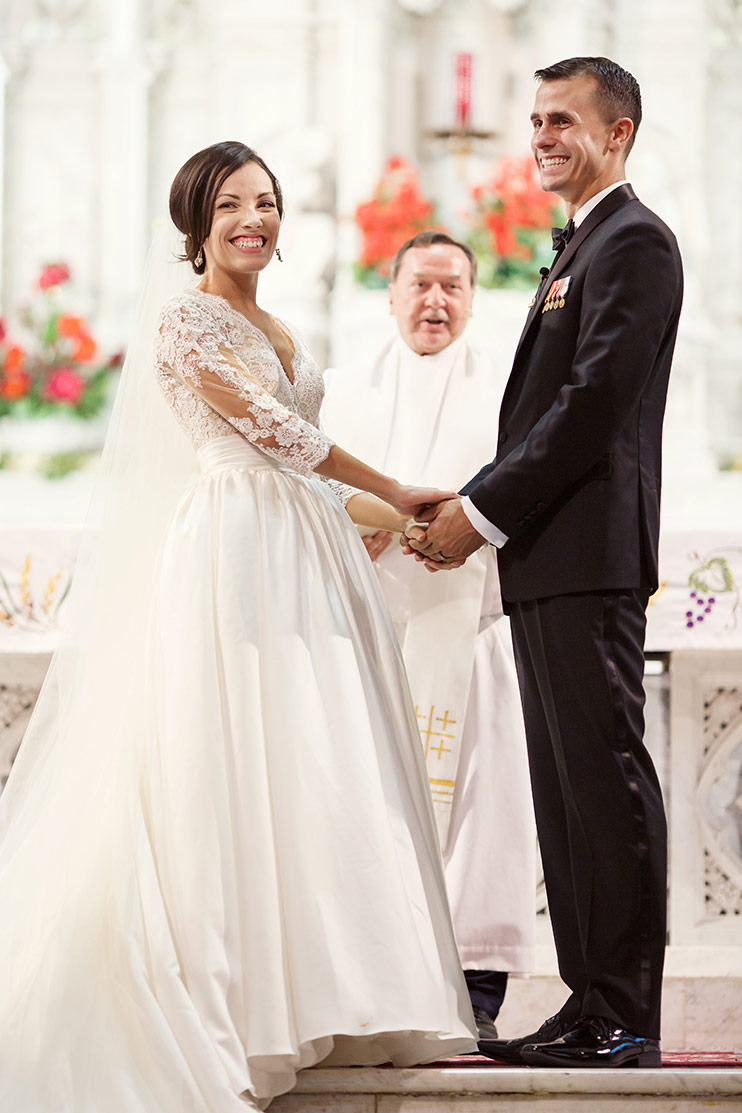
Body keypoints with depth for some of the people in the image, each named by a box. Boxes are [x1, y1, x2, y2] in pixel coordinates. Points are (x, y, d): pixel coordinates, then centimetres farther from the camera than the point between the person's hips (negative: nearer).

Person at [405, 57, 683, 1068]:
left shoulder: (634, 241, -7)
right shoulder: (580, 249, 24)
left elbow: (595, 404, -16)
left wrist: (482, 511, -14)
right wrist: (477, 512, 9)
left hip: (589, 553, -10)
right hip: (548, 562, 10)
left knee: (604, 775, -9)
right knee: (567, 786, 8)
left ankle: (625, 1020, -8)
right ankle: (592, 1002, 10)